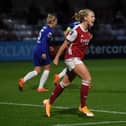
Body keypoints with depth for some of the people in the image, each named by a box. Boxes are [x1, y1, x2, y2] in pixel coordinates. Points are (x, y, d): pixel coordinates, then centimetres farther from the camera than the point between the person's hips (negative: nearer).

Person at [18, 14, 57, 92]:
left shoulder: (45, 28, 15)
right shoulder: (49, 30, -11)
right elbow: (44, 40, -21)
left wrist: (48, 47, 27)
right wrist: (44, 53, -25)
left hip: (36, 50, 8)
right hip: (42, 51, -8)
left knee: (37, 71, 10)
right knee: (47, 68, 9)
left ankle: (23, 80, -10)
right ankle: (40, 87, 8)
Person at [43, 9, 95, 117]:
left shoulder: (88, 33, 5)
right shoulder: (76, 30, -17)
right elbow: (65, 44, -10)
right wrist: (57, 57, -5)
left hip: (78, 59, 8)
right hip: (71, 58, -8)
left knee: (66, 82, 15)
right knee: (87, 78, -17)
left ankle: (49, 102, 27)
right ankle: (83, 106, -8)